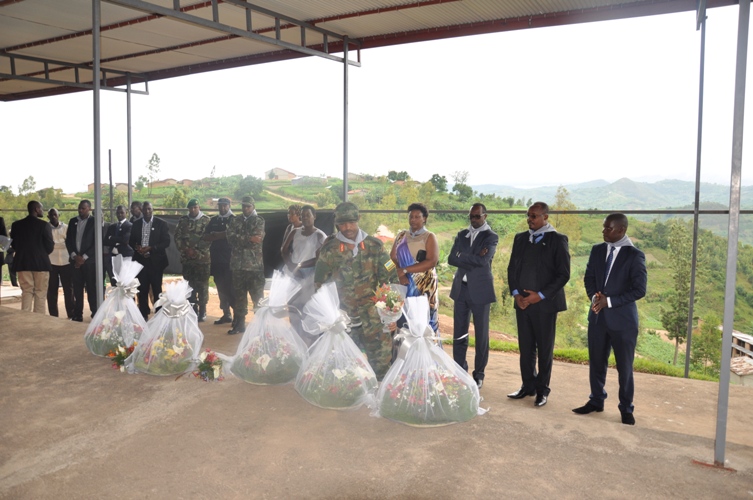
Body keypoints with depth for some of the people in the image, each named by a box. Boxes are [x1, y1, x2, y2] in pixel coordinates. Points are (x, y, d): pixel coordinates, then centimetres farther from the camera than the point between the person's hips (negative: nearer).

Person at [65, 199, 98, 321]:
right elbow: (68, 240, 11)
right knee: (77, 289, 6)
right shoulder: (73, 221, 12)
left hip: (89, 261, -4)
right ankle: (77, 315, 12)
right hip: (75, 260, 4)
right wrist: (74, 255, -4)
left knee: (92, 289, -2)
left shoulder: (94, 222, -2)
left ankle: (95, 315, 4)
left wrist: (84, 257, -11)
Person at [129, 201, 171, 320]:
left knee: (157, 289, 3)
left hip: (155, 261, -3)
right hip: (140, 260, 3)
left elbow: (166, 242, -7)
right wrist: (136, 247, -10)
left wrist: (150, 248, -17)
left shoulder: (161, 223, -2)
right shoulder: (136, 224, 9)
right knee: (142, 289, 6)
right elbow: (131, 241, 13)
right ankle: (143, 314, 15)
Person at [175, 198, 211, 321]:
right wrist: (185, 249, -7)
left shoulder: (206, 220, -2)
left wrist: (196, 251, -13)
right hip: (187, 259, 4)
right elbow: (177, 237, 6)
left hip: (202, 258, -4)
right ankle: (193, 310, 19)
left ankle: (202, 311, 10)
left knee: (202, 286, 0)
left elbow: (208, 238, -8)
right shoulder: (183, 220, 10)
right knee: (190, 285, 9)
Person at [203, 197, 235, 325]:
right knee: (221, 288, 9)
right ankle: (226, 314, 17)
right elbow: (206, 237, 6)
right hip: (216, 259, 6)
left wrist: (215, 235, -7)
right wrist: (223, 235, -9)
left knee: (229, 288, -10)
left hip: (229, 259, -5)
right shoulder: (213, 220, 14)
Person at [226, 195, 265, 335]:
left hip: (254, 264, -4)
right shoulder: (235, 221, 12)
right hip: (238, 263, 4)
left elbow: (257, 239, -12)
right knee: (239, 295, 10)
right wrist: (248, 239, -13)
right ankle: (239, 323, 19)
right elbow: (231, 237, -4)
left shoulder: (259, 221, 2)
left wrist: (239, 239, -8)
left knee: (257, 295, 0)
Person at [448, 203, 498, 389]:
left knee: (481, 335, 6)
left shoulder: (491, 237, -4)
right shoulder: (462, 234, 10)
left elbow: (483, 260, -20)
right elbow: (451, 259, -2)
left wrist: (462, 256, -10)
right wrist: (473, 260, -13)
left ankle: (479, 374, 18)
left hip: (480, 291, -4)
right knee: (459, 333, 10)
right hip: (461, 289, 5)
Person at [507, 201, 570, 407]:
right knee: (525, 347, 10)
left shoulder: (557, 240, -5)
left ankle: (542, 389, 19)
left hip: (545, 303, -4)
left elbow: (563, 274, -8)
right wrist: (516, 293, -1)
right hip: (522, 302, 4)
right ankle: (528, 385, 23)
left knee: (544, 349, 7)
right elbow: (512, 268, 13)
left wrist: (541, 295, -13)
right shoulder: (520, 238, 10)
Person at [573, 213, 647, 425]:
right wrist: (594, 296, -10)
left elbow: (639, 290, -13)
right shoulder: (597, 250, 5)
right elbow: (589, 277, 10)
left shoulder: (635, 255, -11)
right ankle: (596, 400, 30)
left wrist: (609, 301, -18)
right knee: (596, 362, 14)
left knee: (625, 366, 6)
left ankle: (626, 408, 21)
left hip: (622, 318, -5)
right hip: (598, 316, 5)